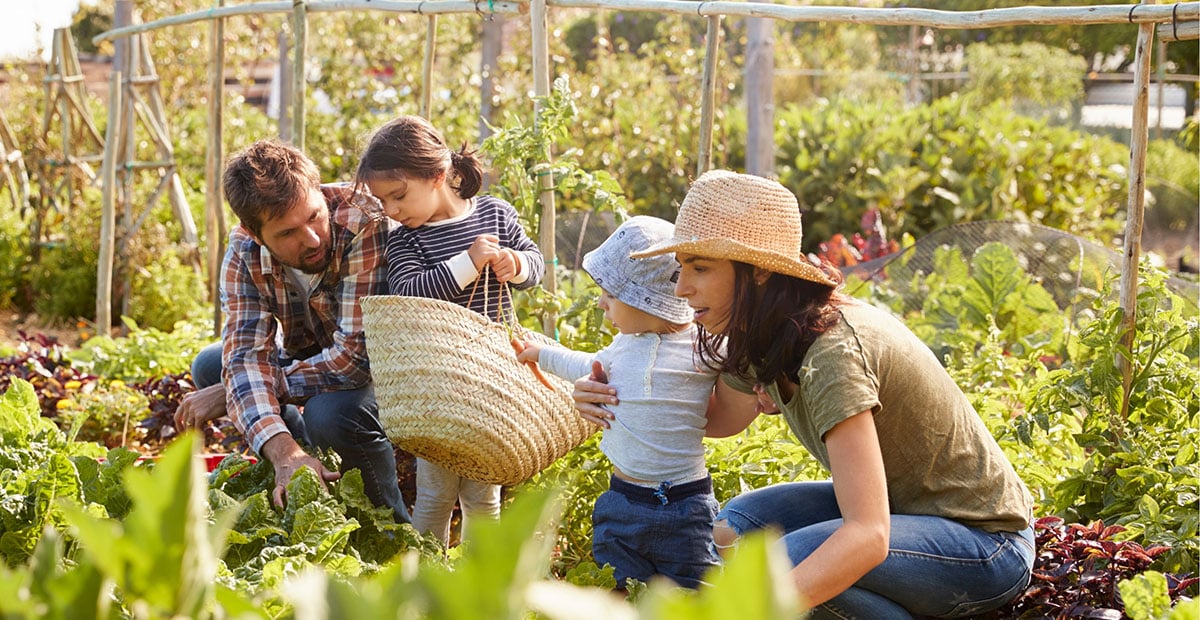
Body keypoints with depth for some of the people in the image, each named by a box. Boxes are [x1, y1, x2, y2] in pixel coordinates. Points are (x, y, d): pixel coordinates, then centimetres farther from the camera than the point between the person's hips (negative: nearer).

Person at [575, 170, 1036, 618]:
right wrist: (616, 400, 1)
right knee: (740, 522, 1)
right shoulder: (765, 338, -3)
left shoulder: (833, 353, -29)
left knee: (784, 561, -28)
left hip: (987, 543, -9)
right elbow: (722, 417, 19)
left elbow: (868, 536, -37)